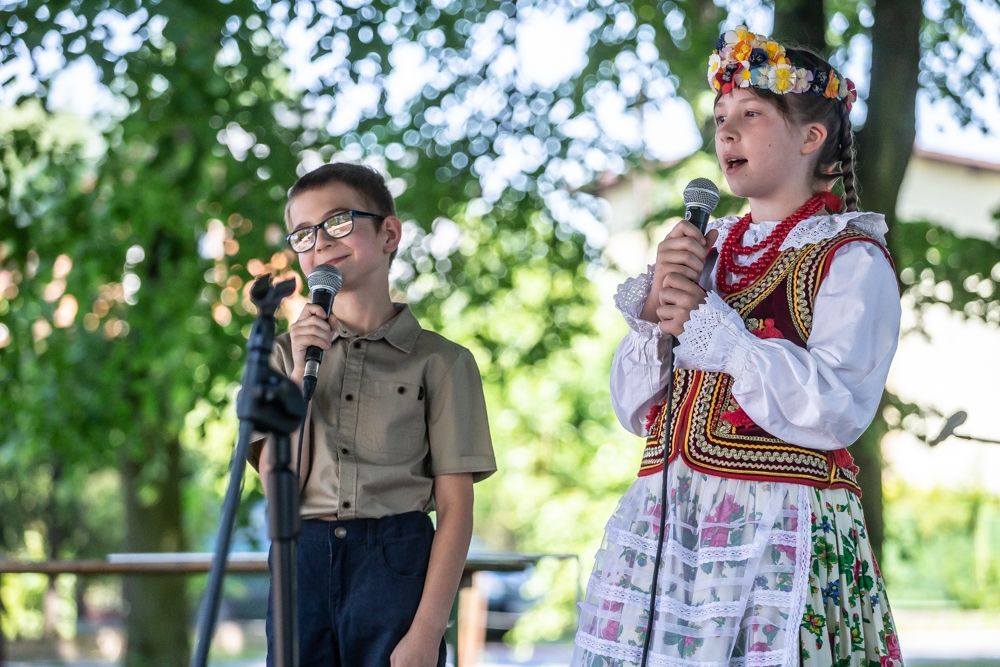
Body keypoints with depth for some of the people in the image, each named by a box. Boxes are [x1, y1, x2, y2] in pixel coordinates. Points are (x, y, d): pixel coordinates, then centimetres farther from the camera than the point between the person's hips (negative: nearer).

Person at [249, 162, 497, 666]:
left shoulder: (440, 361, 1)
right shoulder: (289, 352, 11)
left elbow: (455, 509, -5)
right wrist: (301, 372, -8)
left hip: (396, 566, -2)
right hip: (301, 564, 3)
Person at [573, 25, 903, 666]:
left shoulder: (850, 260, -3)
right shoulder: (704, 247, 13)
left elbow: (836, 410, -17)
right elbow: (636, 409, 11)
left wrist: (704, 321, -13)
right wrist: (657, 308, -6)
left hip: (779, 531, -5)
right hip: (662, 528, 5)